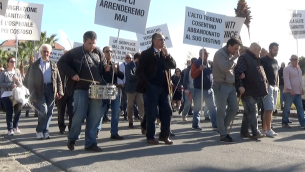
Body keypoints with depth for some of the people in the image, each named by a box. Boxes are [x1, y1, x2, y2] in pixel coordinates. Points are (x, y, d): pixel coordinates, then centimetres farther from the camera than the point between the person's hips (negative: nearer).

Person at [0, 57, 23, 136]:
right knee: (9, 112, -6)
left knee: (18, 111, 2)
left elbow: (21, 85, 7)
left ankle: (15, 126, 24)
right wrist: (11, 85, -20)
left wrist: (17, 81, -14)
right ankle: (10, 129, 6)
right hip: (6, 95, -3)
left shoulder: (17, 72, 8)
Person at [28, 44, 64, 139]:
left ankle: (45, 131, 18)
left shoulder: (53, 65, 11)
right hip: (40, 90, -3)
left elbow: (58, 80, 10)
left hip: (51, 90, 3)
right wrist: (33, 95, -8)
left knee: (49, 112, 4)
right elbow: (31, 82, -1)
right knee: (43, 111, -13)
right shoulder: (35, 65, 2)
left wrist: (59, 92, 0)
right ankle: (39, 130, 7)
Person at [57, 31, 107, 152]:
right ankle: (72, 139, 19)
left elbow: (103, 65, 22)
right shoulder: (75, 52, -1)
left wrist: (107, 68, -2)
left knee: (95, 116, 2)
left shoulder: (98, 52, 10)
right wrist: (72, 74, -10)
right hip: (80, 89, -4)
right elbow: (61, 63, 2)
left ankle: (90, 143, 13)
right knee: (79, 115, -6)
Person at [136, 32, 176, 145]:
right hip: (151, 88, -5)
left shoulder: (165, 54, 17)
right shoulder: (146, 54, 0)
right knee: (151, 113, -2)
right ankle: (150, 137, 9)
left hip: (164, 87, 6)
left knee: (167, 111, 3)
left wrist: (166, 54, -8)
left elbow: (173, 65, 4)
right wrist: (146, 84, -13)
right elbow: (139, 71, -7)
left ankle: (164, 135, 14)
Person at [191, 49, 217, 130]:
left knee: (213, 108, 5)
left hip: (209, 90, 6)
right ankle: (195, 125, 10)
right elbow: (192, 75, -15)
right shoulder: (196, 63, -5)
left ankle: (215, 125, 8)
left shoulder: (210, 64, 12)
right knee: (197, 108, 1)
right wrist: (200, 69, -29)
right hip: (199, 90, -6)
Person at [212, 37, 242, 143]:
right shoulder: (220, 54, -9)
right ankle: (223, 135, 5)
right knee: (222, 111, -2)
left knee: (234, 108, 9)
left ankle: (222, 128, 25)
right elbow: (224, 67, -23)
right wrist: (234, 58, -13)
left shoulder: (231, 55, 16)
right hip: (221, 85, -8)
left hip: (231, 85, 8)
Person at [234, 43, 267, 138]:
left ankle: (244, 132, 18)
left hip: (255, 91, 10)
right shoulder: (244, 58, -11)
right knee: (252, 112, -6)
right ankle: (255, 133, -1)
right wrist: (240, 86, -26)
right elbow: (238, 72, -20)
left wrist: (265, 83, 16)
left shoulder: (256, 60, 20)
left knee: (248, 112, 12)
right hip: (247, 91, -10)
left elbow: (260, 74, 28)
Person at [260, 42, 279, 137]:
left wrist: (277, 85, 14)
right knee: (269, 109, -11)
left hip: (274, 87, 8)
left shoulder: (275, 61, 18)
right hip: (267, 86, -8)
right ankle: (268, 130, -8)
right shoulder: (263, 60, -6)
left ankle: (264, 129, 12)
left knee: (269, 109, 7)